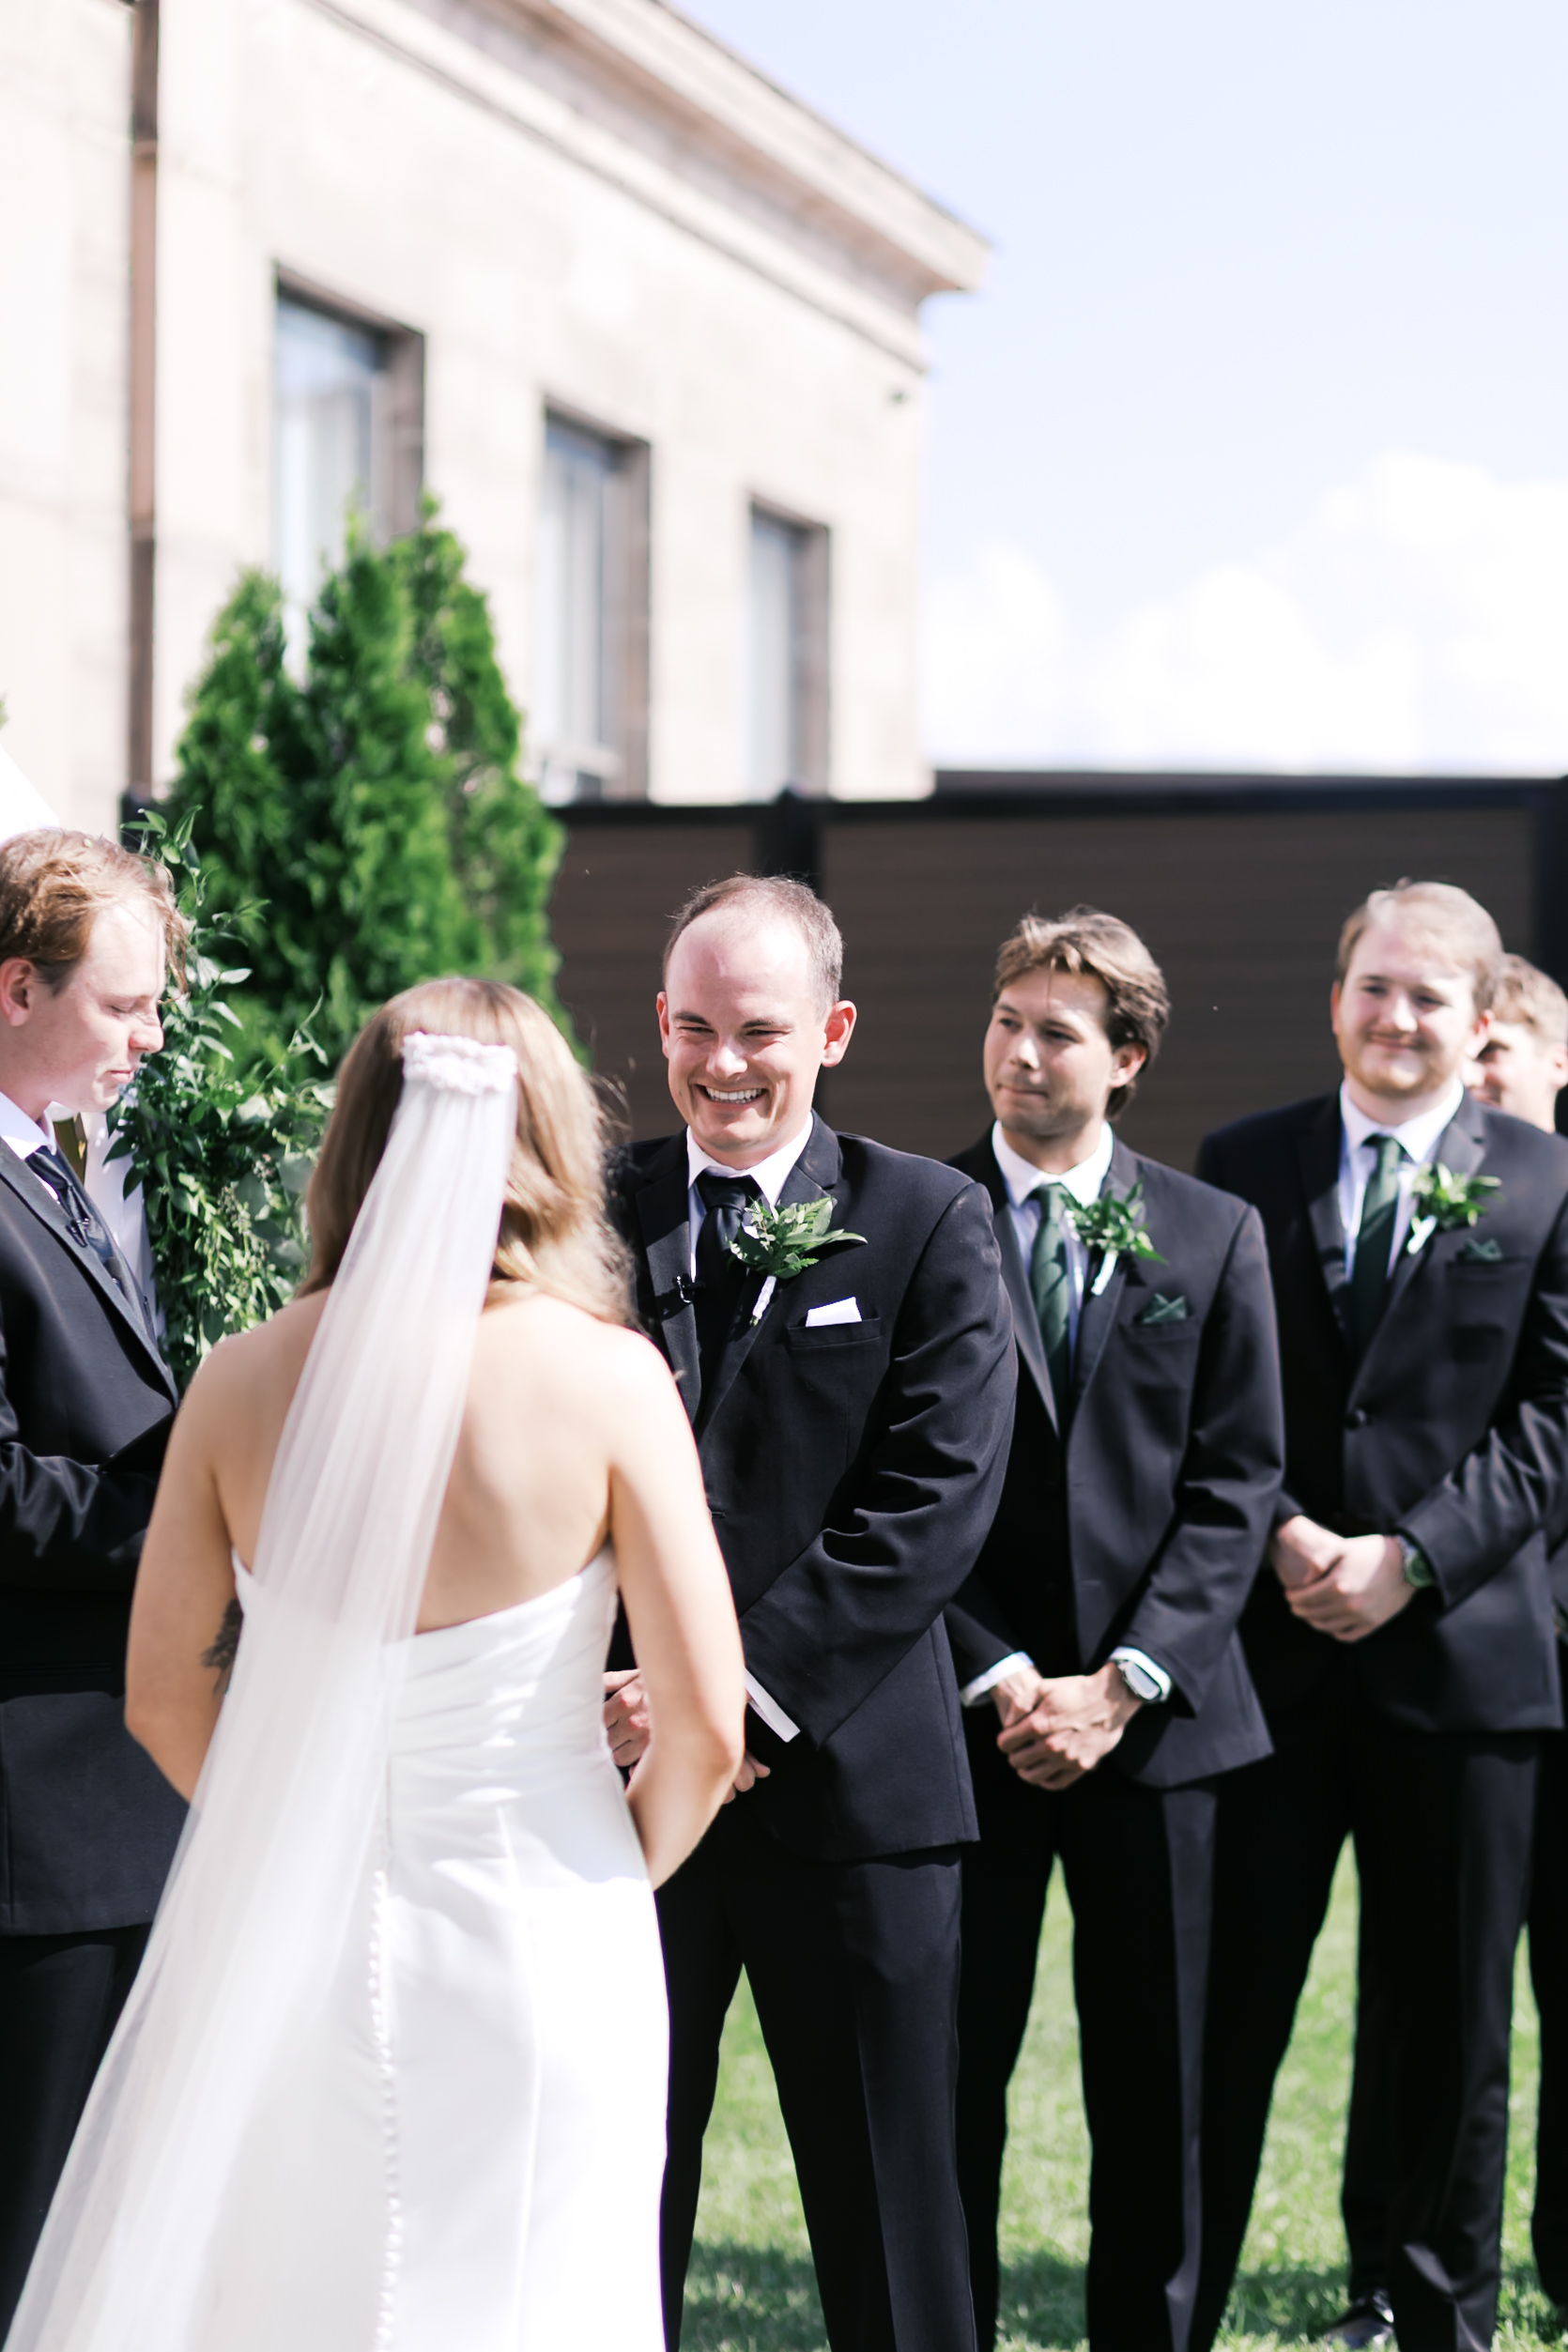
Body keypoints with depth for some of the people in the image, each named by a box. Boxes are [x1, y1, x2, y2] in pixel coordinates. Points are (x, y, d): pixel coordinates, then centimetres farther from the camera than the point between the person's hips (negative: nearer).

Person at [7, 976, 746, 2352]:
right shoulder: (606, 1378, -12)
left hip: (292, 1947, 2)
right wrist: (622, 1876, 8)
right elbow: (705, 1731, -11)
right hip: (539, 1952, -2)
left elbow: (164, 1696, 4)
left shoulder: (246, 1381, -5)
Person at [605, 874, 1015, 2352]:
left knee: (888, 2213, 6)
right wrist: (606, 1697, -11)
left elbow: (938, 1499, -9)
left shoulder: (929, 1223, 0)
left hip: (848, 1781, -2)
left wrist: (748, 1693, -16)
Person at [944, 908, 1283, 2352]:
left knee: (1154, 2075, 7)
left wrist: (1122, 1682, -8)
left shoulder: (1213, 1236, 7)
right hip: (964, 1713, -1)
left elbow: (1236, 1482, 3)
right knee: (950, 2072, 2)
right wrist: (999, 1678, -10)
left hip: (1151, 1712, 2)